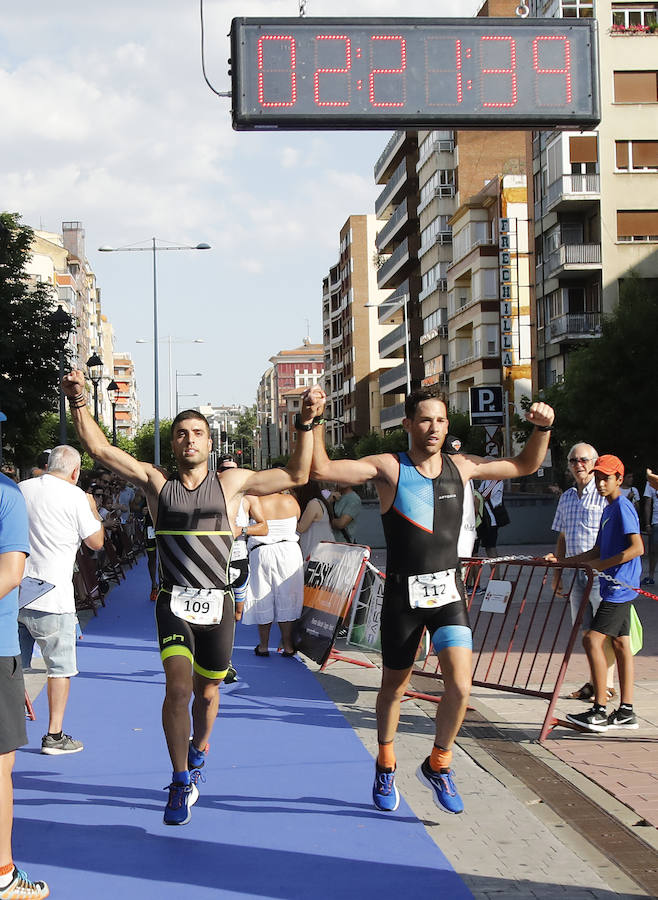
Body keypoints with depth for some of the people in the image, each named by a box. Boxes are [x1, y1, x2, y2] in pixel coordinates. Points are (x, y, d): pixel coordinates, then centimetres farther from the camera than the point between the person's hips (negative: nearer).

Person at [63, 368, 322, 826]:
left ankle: (198, 754, 44)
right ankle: (182, 783, -4)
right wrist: (78, 401, -14)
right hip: (175, 603, -1)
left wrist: (306, 423, -7)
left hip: (218, 604, 1)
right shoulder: (157, 482, 3)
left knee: (207, 692, 14)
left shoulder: (231, 483, 4)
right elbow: (99, 447, -2)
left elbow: (297, 474, 4)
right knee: (178, 687, -18)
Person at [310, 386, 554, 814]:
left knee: (460, 685, -12)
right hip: (404, 593, -2)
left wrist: (542, 429, 3)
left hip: (448, 590, 3)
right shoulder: (388, 468, -7)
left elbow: (525, 466, 18)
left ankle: (438, 764, 13)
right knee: (394, 684, 12)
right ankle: (386, 766, 37)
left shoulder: (461, 466, 6)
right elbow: (322, 469, -15)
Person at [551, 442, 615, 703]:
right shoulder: (566, 497, 15)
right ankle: (592, 682, 17)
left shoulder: (605, 495, -5)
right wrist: (557, 572, 16)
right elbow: (562, 537, 20)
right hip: (576, 572, 6)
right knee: (587, 630, 9)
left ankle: (607, 684, 3)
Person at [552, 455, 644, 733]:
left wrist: (601, 565, -18)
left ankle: (600, 711, -10)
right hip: (616, 588, 10)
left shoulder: (623, 507, -12)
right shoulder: (608, 510, 17)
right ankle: (626, 711, 12)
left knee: (593, 639, -13)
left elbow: (637, 548, -20)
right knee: (620, 643, 9)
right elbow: (598, 551, 22)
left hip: (619, 587, -10)